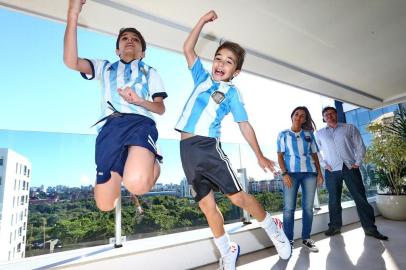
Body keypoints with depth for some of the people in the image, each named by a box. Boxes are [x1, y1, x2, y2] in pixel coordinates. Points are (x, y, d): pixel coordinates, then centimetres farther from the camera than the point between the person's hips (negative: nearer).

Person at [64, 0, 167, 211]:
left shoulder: (149, 71, 26)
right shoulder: (105, 67, 29)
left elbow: (160, 108, 16)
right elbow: (71, 61, 8)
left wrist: (139, 101, -5)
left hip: (140, 123, -2)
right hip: (110, 128, 3)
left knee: (136, 184, -34)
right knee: (105, 204, 3)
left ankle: (154, 163, 1)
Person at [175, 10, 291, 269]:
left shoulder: (232, 92, 5)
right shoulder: (202, 77, 16)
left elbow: (245, 125, 4)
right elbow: (188, 48, 18)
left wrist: (260, 155, 3)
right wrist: (203, 20, 16)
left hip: (209, 146, -4)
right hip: (187, 149, 4)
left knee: (238, 196, -5)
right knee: (207, 204, 7)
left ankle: (273, 228, 24)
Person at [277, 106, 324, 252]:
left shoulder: (309, 134, 14)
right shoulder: (283, 134, 8)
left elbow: (314, 154, 15)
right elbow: (280, 156, 2)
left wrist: (319, 173, 5)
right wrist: (284, 173, -9)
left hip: (309, 172, 3)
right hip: (291, 172, -2)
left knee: (308, 207, 5)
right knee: (289, 208, -7)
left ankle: (306, 238, 18)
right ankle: (288, 241, 2)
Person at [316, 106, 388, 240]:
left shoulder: (349, 128, 8)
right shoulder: (319, 133, 9)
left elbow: (360, 146, 6)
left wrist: (357, 162, -4)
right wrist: (324, 164, -1)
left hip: (350, 168, 0)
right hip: (332, 171, 1)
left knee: (360, 198, 1)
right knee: (333, 200, 6)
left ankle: (370, 228, 12)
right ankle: (335, 226, 16)